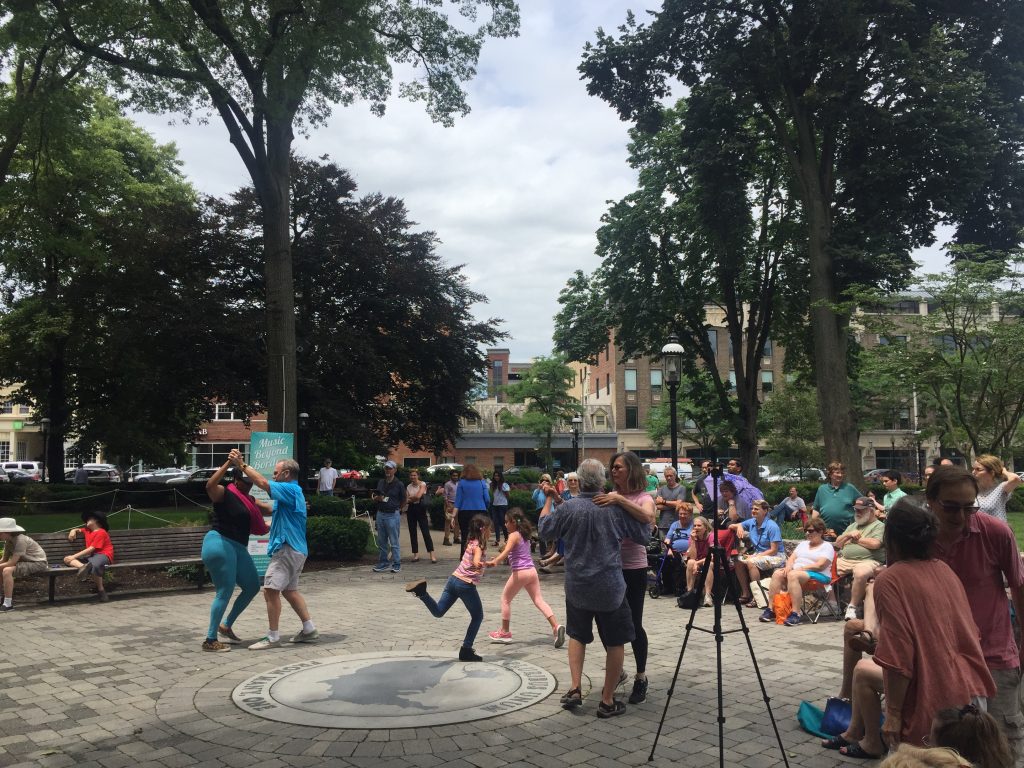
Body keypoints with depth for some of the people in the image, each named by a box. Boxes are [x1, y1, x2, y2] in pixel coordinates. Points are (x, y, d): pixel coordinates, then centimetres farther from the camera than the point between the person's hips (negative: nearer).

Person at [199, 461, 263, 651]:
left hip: (239, 548, 9)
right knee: (225, 592, -8)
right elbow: (210, 485, -29)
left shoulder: (248, 499, 18)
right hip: (220, 544, -9)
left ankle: (226, 625, 29)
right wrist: (228, 463, -31)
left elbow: (269, 509, 26)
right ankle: (210, 640, 2)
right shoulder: (224, 493, -8)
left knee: (253, 587, 15)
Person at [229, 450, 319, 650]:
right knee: (289, 590, 17)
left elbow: (262, 483, -24)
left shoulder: (291, 490, -13)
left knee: (271, 589, -10)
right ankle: (309, 629, 20)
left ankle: (272, 637, -6)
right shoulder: (293, 492, 20)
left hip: (288, 549, -11)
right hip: (294, 549, 11)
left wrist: (242, 465, -19)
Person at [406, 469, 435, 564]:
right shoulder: (408, 486, 11)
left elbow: (418, 496, -16)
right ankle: (416, 554, 12)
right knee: (412, 533, 5)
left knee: (426, 532, -9)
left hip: (420, 509, -5)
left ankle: (432, 555, -10)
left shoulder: (422, 484, -3)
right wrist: (414, 498, -11)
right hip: (411, 509, 5)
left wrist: (410, 498, 0)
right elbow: (407, 500, 7)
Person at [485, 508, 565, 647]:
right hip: (532, 571, 7)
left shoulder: (514, 536, -9)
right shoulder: (524, 535, 15)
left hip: (520, 572, -7)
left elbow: (506, 551, -27)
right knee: (539, 600, 2)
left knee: (505, 599, 10)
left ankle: (505, 632, 18)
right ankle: (556, 626, -15)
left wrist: (494, 561, -39)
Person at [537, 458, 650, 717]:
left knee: (577, 635, 22)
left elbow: (545, 529, 6)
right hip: (610, 587, -2)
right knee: (615, 642, 12)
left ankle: (575, 688, 13)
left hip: (576, 586, 2)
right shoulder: (616, 508, -12)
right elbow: (643, 536, -1)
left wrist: (547, 499, 18)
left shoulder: (567, 508, -10)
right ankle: (607, 701, 16)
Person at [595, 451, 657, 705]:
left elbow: (646, 517, -27)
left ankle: (641, 678, 18)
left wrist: (620, 500, -34)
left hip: (633, 569, -5)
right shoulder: (609, 497, 9)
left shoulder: (643, 497, -5)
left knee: (633, 624, 0)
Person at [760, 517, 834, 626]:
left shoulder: (827, 546, 4)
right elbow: (792, 558, 17)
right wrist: (789, 566, -6)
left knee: (793, 575, -37)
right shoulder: (803, 544, 27)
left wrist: (800, 568, -16)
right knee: (777, 574, -23)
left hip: (818, 576, -7)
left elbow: (820, 565, -11)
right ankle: (770, 610, -24)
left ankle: (795, 614, -41)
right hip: (796, 570, 7)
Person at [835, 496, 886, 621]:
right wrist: (848, 535, 5)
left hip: (867, 561, -7)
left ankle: (852, 607, -24)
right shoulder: (852, 526, 28)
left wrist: (856, 539, 2)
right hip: (843, 560, 7)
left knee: (860, 573, -38)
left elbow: (875, 543, -13)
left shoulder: (879, 526, 7)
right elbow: (837, 544, 24)